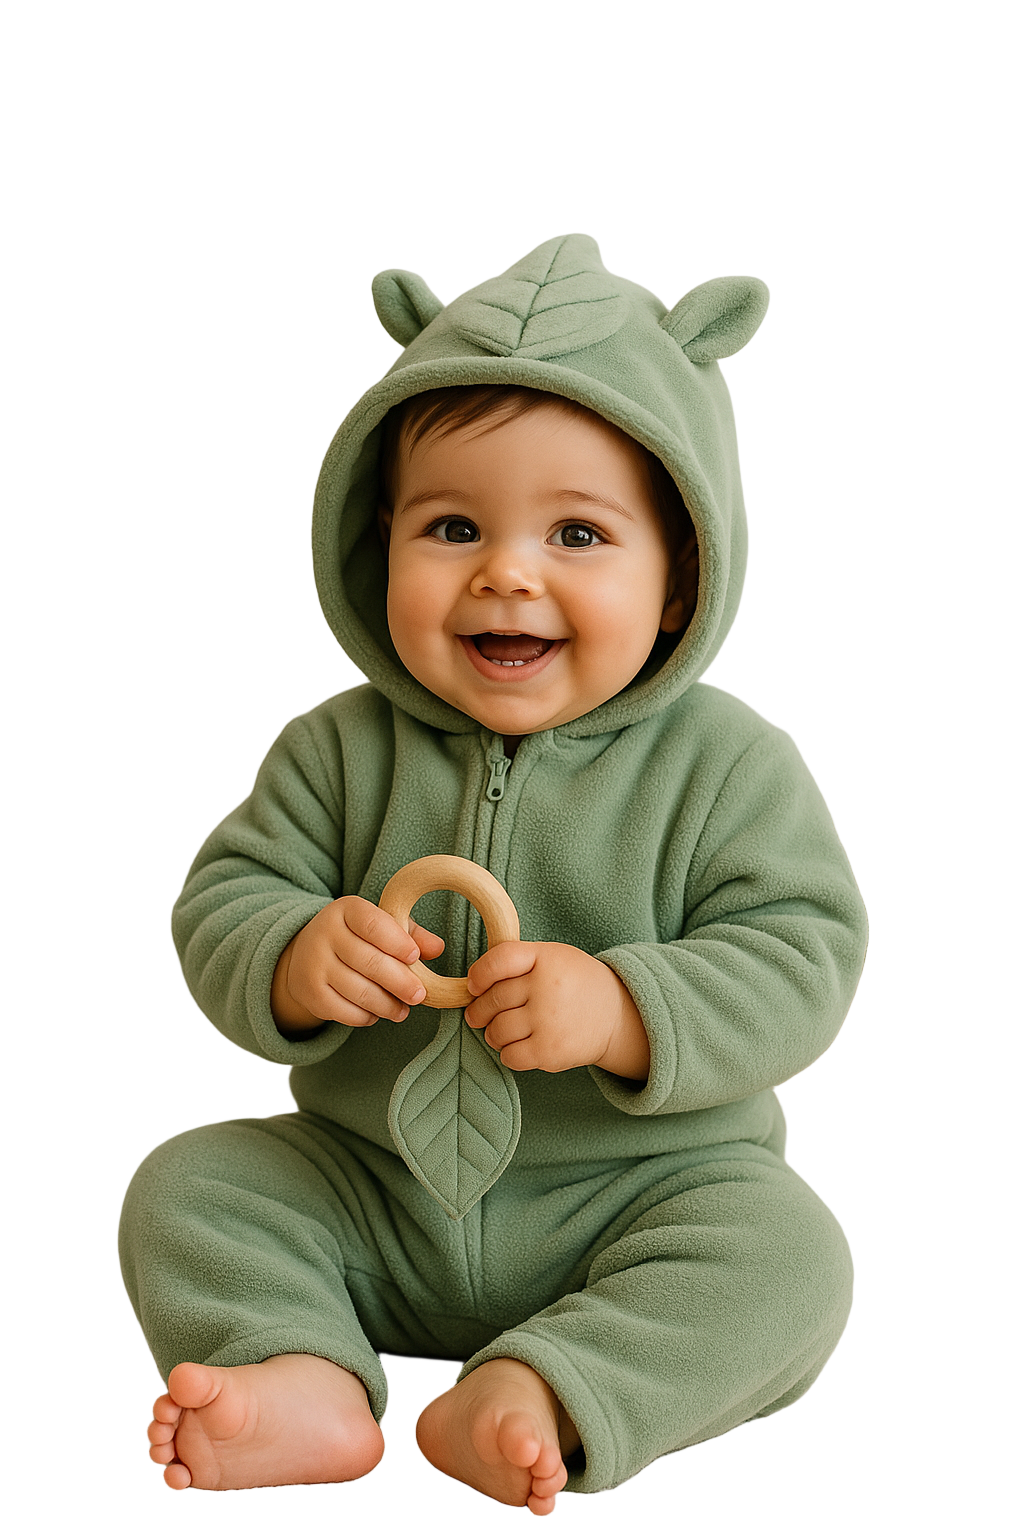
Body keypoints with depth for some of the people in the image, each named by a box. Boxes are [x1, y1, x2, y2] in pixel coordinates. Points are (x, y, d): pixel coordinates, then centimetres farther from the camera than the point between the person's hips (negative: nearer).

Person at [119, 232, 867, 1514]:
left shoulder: (727, 764, -10)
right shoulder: (341, 751, -3)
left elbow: (802, 958, -15)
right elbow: (220, 899, -2)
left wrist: (625, 1011, -31)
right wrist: (291, 960, -26)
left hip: (645, 1187, -2)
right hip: (365, 1184, 3)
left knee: (790, 1259, -26)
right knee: (185, 1187, -8)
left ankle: (543, 1395, -30)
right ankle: (305, 1380, -23)